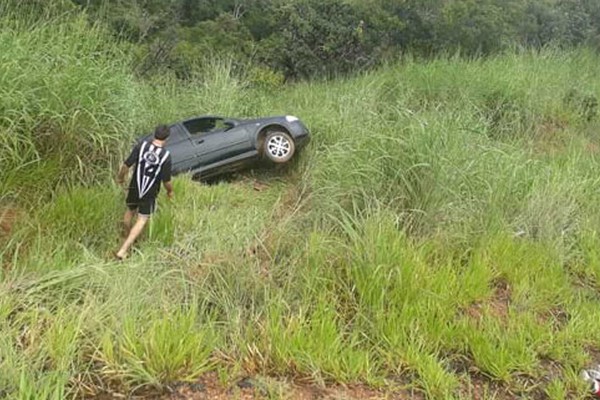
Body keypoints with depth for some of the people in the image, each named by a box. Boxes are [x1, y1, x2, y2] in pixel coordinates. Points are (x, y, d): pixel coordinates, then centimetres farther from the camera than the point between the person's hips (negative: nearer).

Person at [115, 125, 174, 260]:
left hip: (134, 188, 3)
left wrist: (120, 177, 9)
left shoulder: (141, 146, -14)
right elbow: (166, 181, -13)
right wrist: (170, 191, 8)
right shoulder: (165, 156, -18)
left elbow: (127, 165, -10)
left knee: (130, 211, 27)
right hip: (150, 193, -2)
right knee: (141, 221, 8)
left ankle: (128, 237, 49)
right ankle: (123, 251, 2)